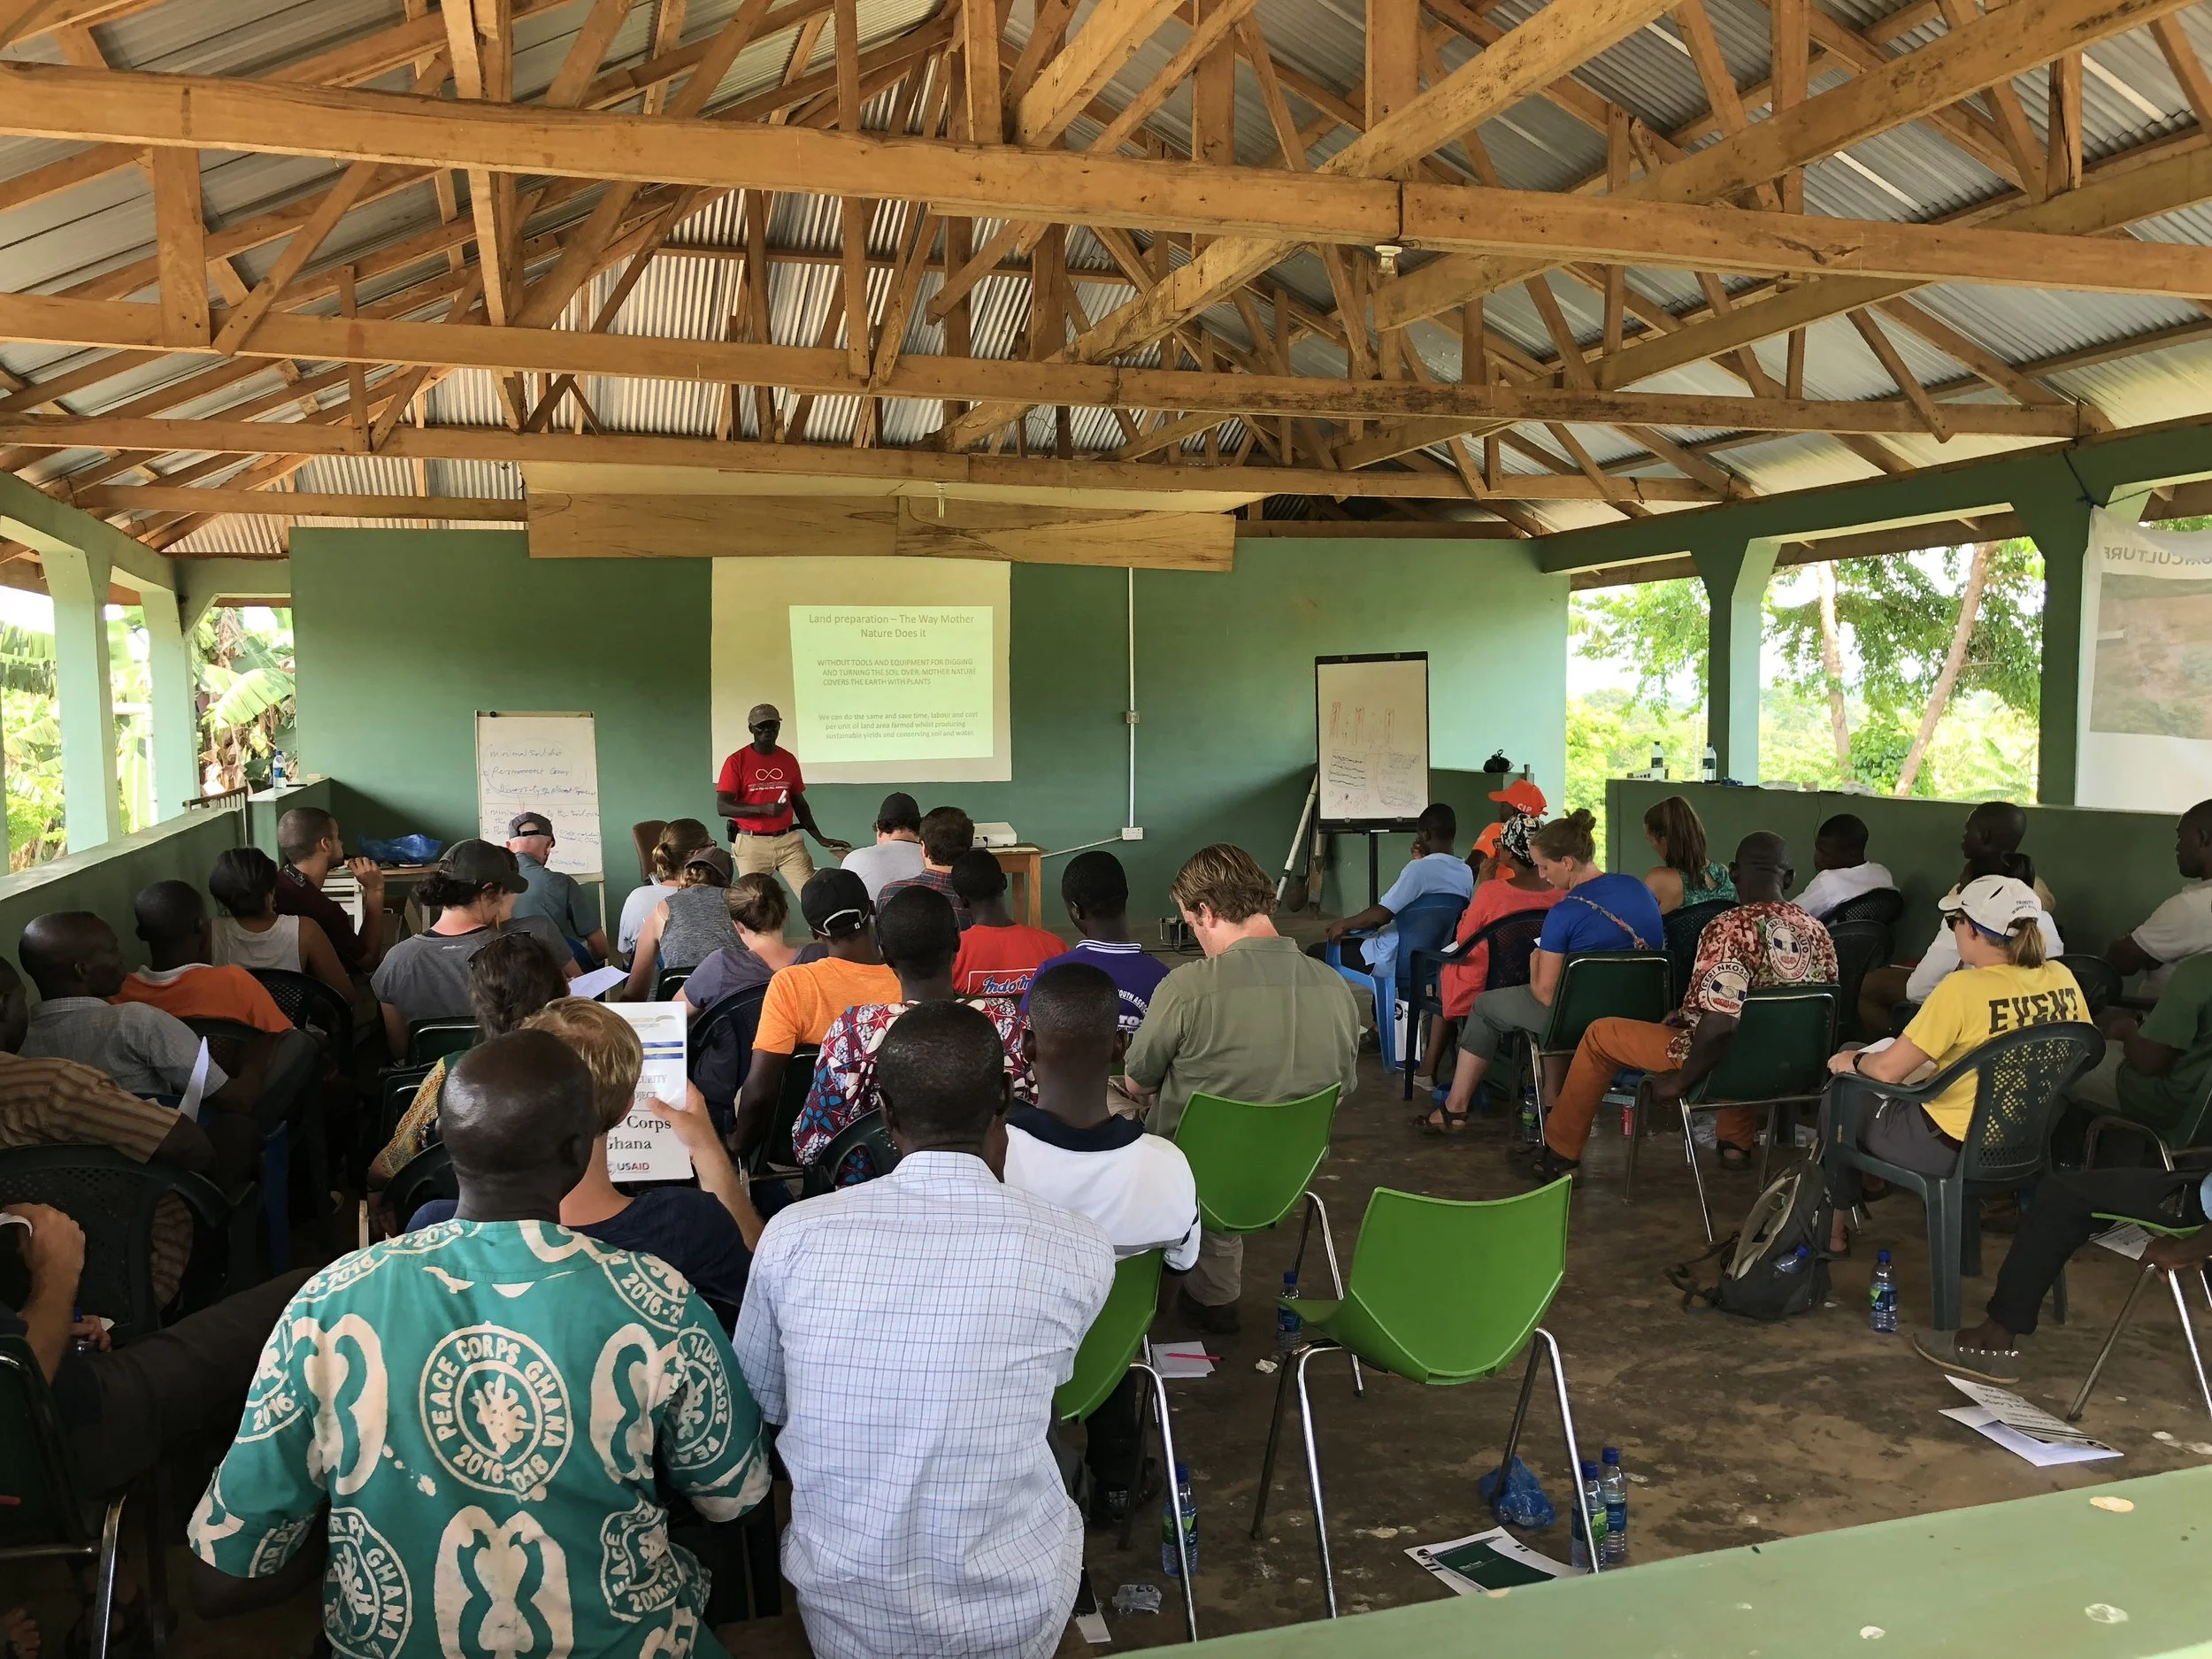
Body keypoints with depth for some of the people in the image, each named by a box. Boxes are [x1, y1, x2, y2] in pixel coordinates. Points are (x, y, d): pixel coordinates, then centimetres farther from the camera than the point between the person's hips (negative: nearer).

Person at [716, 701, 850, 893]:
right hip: (752, 843, -3)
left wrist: (820, 838, 14)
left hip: (789, 841, 3)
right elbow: (722, 806, -10)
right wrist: (763, 808, -23)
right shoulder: (736, 761, -2)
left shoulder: (789, 760, 11)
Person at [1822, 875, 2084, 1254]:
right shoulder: (2062, 980, -6)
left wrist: (1853, 1060, 1)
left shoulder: (1963, 989, -25)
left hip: (1951, 1149, -7)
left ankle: (1834, 1226, 33)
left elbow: (1887, 1071, -21)